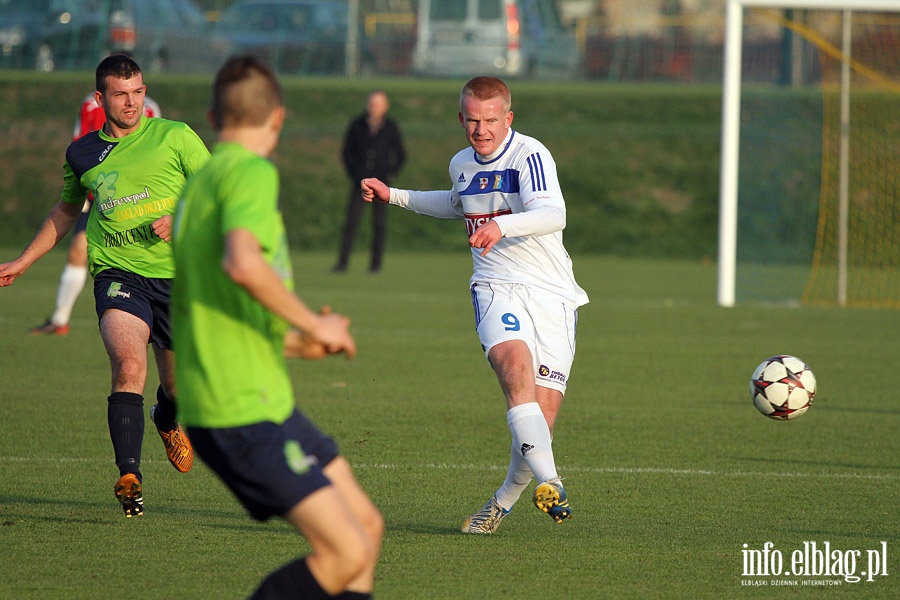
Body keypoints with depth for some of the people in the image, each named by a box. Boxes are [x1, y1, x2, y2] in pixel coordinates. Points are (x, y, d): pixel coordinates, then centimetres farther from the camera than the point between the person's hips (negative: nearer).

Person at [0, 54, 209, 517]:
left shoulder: (175, 136, 1)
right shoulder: (82, 154, 9)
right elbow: (66, 211, 27)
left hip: (176, 274, 0)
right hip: (118, 275, 0)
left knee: (178, 384, 11)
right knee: (129, 364, -27)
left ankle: (167, 421, 50)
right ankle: (129, 477, -27)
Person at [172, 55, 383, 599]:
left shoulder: (198, 181, 19)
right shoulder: (251, 171, -10)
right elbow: (242, 262, -30)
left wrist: (294, 342, 28)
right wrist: (314, 325, -16)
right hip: (244, 412, -10)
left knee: (366, 527, 11)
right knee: (347, 554, -12)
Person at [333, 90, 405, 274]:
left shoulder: (391, 128, 0)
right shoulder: (357, 125, 1)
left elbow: (401, 156, 10)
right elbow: (346, 152, 12)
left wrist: (391, 175, 0)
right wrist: (353, 174, 3)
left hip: (381, 183, 0)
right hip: (360, 182, 0)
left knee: (379, 222, 2)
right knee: (351, 220, -8)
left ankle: (376, 263, 10)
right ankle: (342, 262, -6)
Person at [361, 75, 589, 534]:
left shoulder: (529, 156, -10)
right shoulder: (462, 165, 12)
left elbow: (552, 214, -29)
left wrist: (502, 226, -46)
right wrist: (393, 196, 34)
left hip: (552, 295, -3)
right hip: (497, 289, 3)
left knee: (543, 410, -8)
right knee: (514, 360, -30)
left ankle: (504, 500, 19)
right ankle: (548, 483, -41)